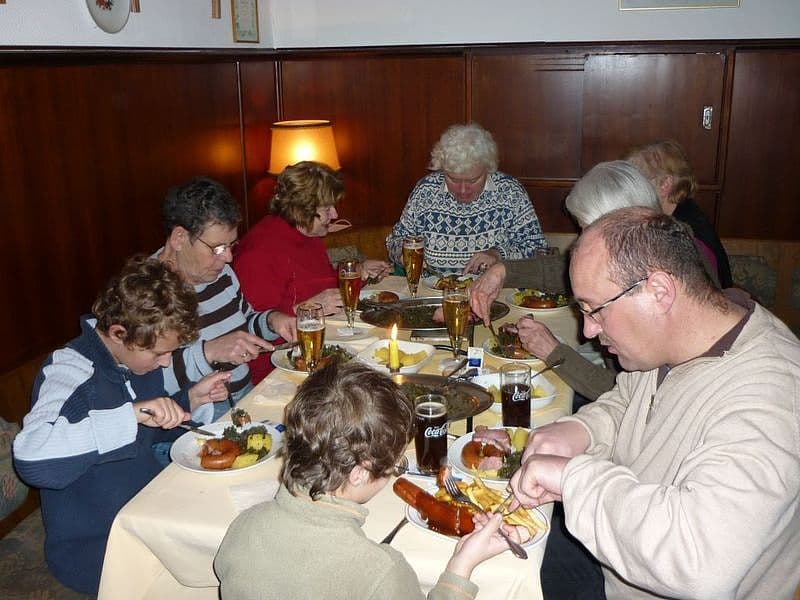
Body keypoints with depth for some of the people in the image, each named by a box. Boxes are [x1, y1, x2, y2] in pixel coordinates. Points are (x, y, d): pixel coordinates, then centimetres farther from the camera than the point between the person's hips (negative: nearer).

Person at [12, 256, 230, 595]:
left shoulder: (140, 353, -1)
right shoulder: (70, 370, -23)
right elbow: (31, 458, -42)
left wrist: (191, 399, -2)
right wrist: (132, 413, -44)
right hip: (92, 545, -7)